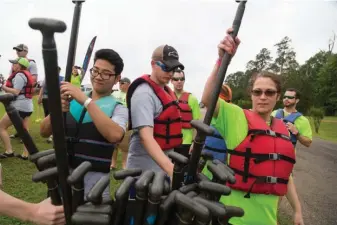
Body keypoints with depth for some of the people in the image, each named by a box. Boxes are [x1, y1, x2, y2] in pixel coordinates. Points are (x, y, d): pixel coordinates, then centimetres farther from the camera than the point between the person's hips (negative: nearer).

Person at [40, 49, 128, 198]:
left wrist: (87, 101, -27)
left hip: (94, 179, -3)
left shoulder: (118, 108, -5)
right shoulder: (73, 100, 6)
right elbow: (44, 132, 4)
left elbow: (115, 135, -26)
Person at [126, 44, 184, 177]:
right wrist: (171, 169, -41)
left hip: (163, 164, 9)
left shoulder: (166, 91, 10)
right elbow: (146, 136, -30)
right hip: (146, 169, -8)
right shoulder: (144, 93, -19)